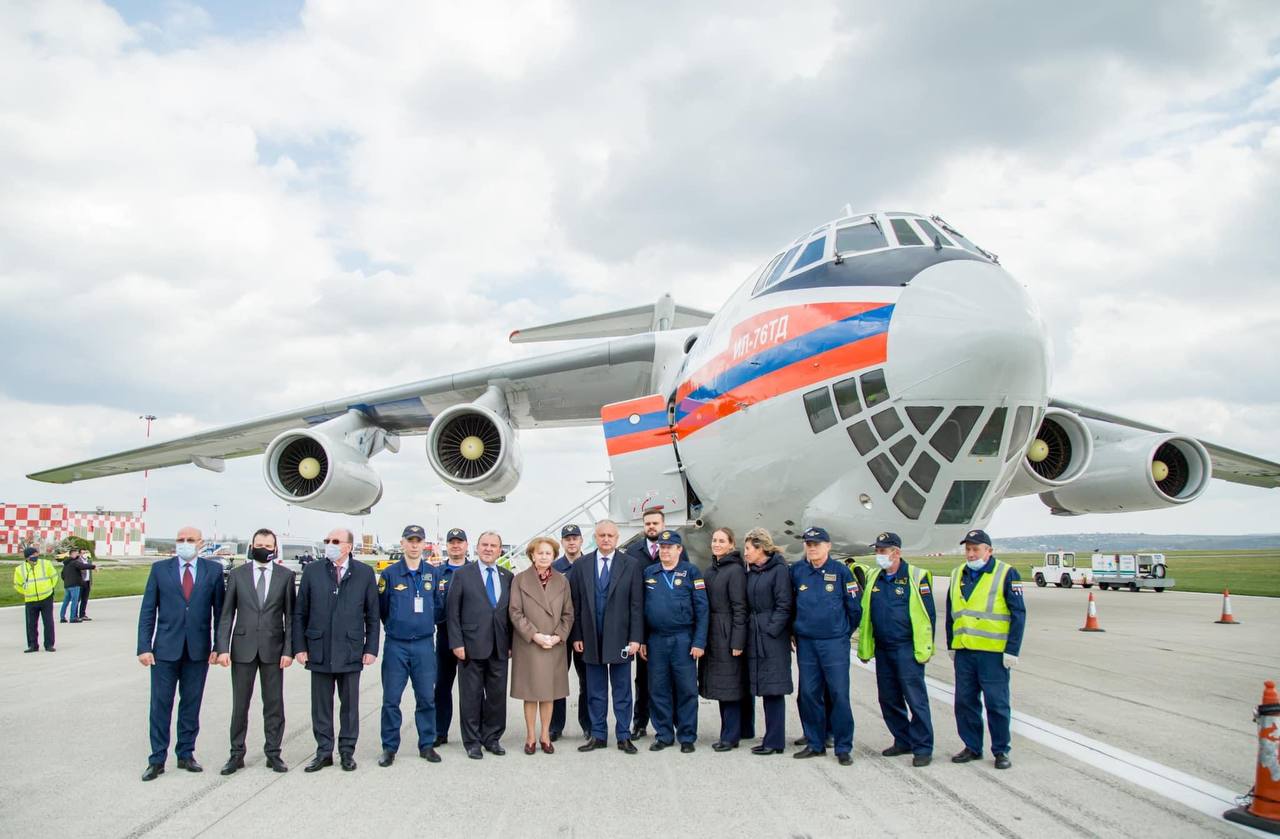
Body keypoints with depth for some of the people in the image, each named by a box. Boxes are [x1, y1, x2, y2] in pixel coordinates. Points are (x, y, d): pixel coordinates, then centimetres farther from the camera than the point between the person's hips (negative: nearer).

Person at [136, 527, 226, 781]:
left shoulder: (213, 570, 1)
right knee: (161, 704, 5)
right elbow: (147, 611, 2)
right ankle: (157, 759, 16)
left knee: (191, 705, 10)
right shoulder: (160, 569, 2)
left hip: (199, 650, 0)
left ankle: (186, 754, 23)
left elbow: (219, 610, 2)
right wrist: (144, 647, -4)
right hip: (166, 648, 0)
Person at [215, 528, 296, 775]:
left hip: (273, 648, 0)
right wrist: (222, 648, -5)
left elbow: (290, 615, 1)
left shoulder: (286, 576, 2)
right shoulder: (237, 575, 4)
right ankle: (237, 754, 19)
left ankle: (273, 753, 17)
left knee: (274, 704, 6)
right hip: (243, 648, 0)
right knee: (240, 704, 7)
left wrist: (288, 650, -5)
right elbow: (226, 614, 3)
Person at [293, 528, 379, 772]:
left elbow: (372, 614, 2)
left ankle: (347, 751, 20)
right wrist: (300, 647, 0)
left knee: (350, 704, 8)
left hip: (350, 651, -1)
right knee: (321, 704, 8)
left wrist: (371, 648, -2)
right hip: (319, 649, 1)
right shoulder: (312, 571, 3)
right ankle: (324, 752, 20)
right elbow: (299, 613, 5)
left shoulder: (364, 573, 1)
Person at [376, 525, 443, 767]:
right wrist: (395, 625, 9)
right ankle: (389, 748, 14)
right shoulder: (390, 574, -1)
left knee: (427, 698, 6)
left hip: (424, 645, 2)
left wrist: (426, 622, 3)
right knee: (391, 699, 2)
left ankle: (427, 745, 18)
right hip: (396, 646, -2)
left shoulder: (433, 573, 5)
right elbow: (381, 608, 6)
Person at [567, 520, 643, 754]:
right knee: (595, 691, 10)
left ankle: (623, 736, 16)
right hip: (591, 639, 2)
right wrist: (576, 636, -1)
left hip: (620, 638, -1)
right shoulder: (580, 566, 4)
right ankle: (598, 735, 21)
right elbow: (575, 604, 4)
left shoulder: (631, 565, -1)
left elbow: (636, 605, -3)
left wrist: (635, 638, -8)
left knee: (622, 691, 6)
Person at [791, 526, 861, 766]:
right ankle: (815, 744, 20)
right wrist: (795, 631, 16)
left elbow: (855, 607, 3)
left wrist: (845, 632, 11)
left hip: (835, 643, -3)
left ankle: (843, 748, 9)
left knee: (839, 694, -1)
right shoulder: (797, 571, 3)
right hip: (806, 643, 3)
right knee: (809, 694, 7)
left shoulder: (841, 571, -4)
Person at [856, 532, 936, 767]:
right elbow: (864, 612, 15)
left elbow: (928, 614, -6)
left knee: (916, 699, -3)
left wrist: (925, 648, -9)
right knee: (888, 699, 12)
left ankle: (922, 748, 6)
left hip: (908, 649, -6)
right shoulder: (873, 577, 10)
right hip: (882, 649, 6)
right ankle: (903, 741, 26)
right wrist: (864, 647, 12)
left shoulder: (916, 577, -7)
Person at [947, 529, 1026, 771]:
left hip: (994, 652, -5)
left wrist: (1012, 650, -11)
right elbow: (951, 614, 18)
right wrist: (951, 646, 15)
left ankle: (1001, 751, 16)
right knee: (965, 701, 10)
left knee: (997, 703, 3)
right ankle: (972, 747, 22)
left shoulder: (1006, 574, -5)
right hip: (963, 651, 5)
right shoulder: (958, 575, 11)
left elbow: (1018, 614, -6)